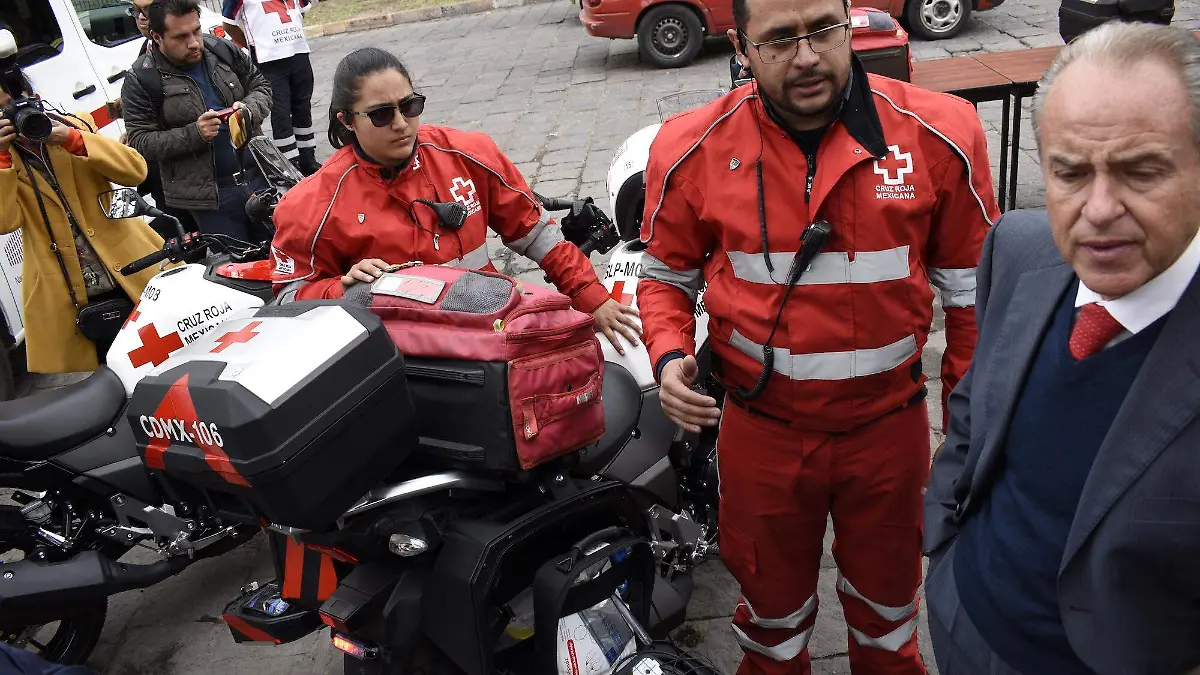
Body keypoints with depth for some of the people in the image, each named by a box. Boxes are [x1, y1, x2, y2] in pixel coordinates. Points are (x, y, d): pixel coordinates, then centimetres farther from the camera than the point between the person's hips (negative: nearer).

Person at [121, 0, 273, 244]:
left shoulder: (221, 49, 3)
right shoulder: (141, 79, -9)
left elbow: (261, 85, 13)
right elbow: (139, 141, -10)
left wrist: (249, 110, -10)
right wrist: (194, 134, -23)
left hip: (258, 176, 4)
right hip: (208, 195, -4)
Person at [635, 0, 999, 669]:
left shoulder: (939, 135, -13)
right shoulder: (694, 150, -13)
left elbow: (970, 285, -3)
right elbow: (667, 273, 2)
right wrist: (670, 354, -17)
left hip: (890, 425, 1)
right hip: (762, 430, 0)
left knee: (888, 593, 26)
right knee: (772, 597, 23)